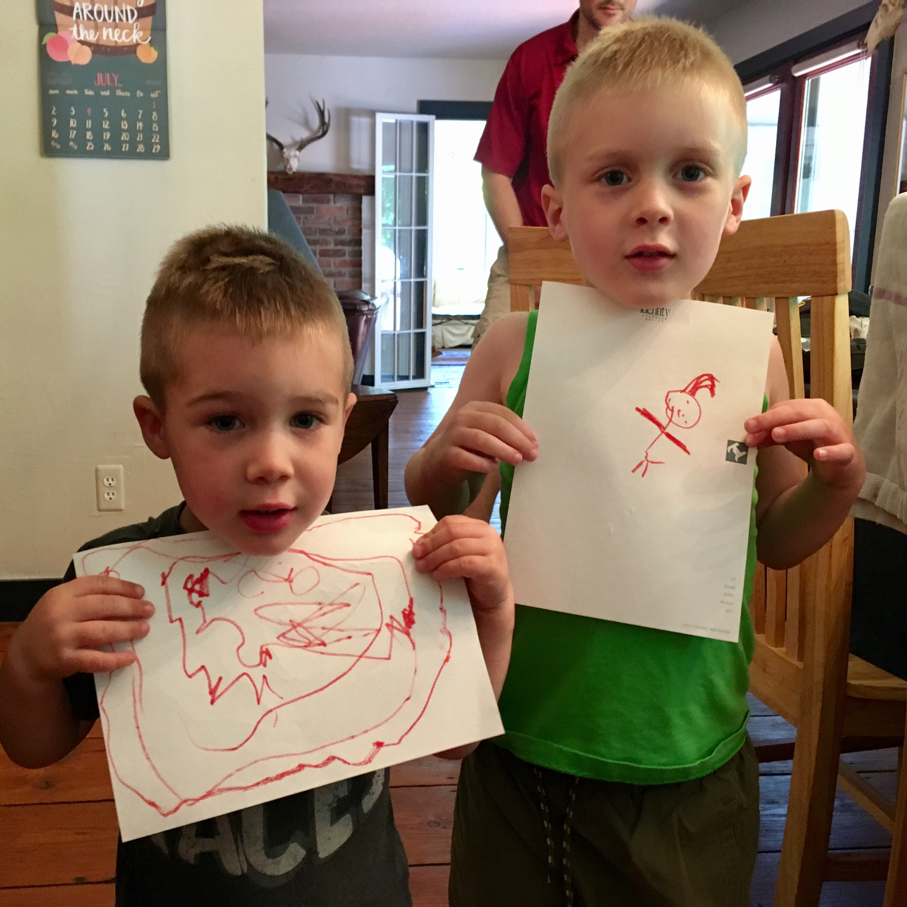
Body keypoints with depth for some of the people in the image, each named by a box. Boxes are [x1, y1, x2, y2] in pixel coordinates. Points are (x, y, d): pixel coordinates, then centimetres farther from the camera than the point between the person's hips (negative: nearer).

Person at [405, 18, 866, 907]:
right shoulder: (515, 346, -11)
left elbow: (775, 540, 6)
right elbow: (434, 511, 2)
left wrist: (837, 483, -13)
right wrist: (445, 462, -19)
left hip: (690, 764, 1)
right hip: (524, 748, 0)